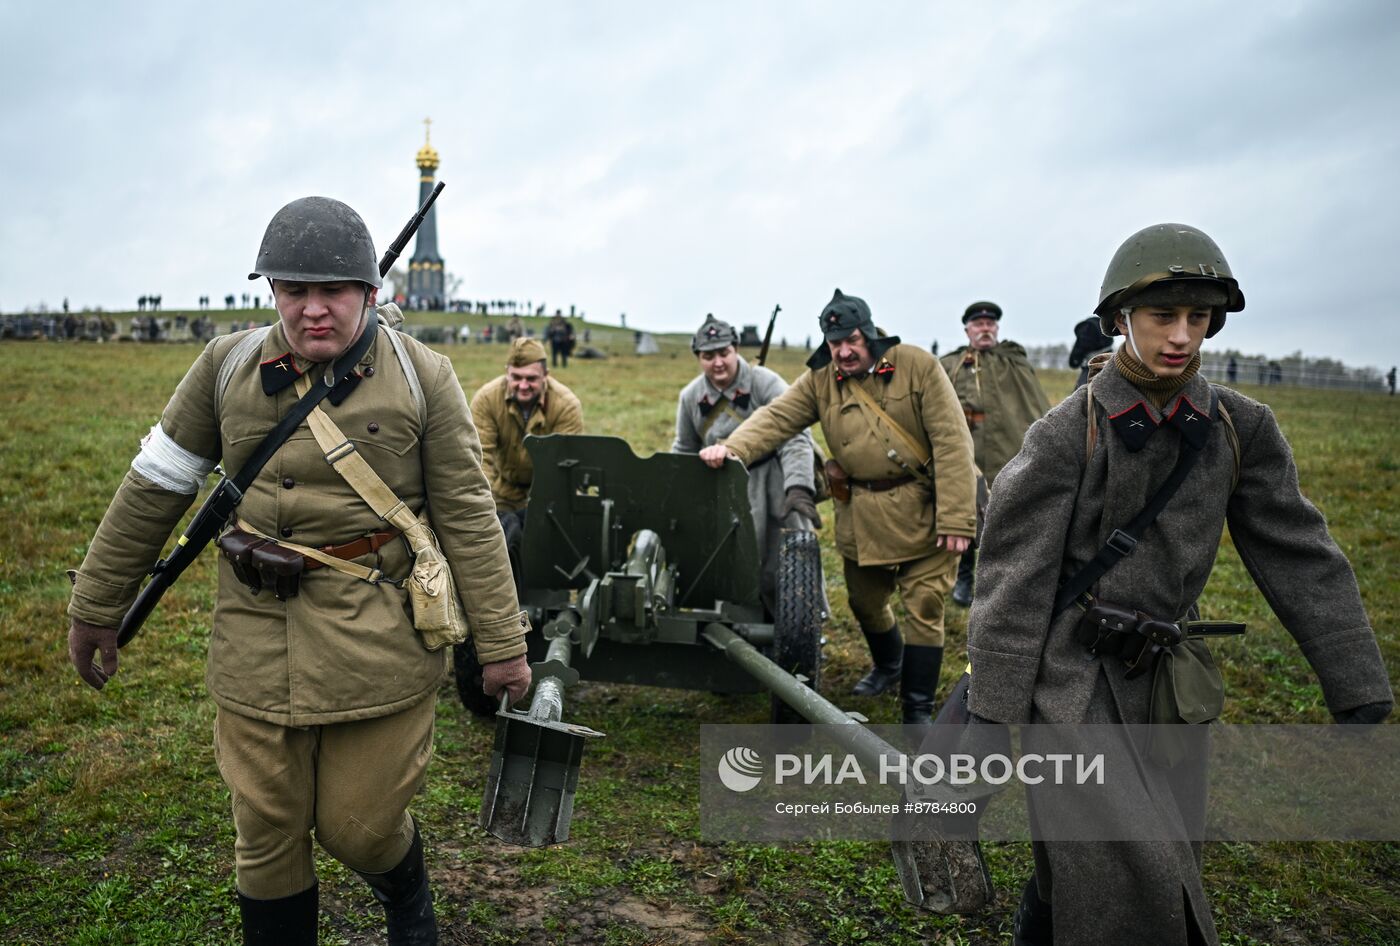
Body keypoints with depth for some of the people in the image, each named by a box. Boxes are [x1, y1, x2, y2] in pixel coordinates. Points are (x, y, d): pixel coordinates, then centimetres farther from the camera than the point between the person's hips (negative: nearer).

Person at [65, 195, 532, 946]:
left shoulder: (421, 376, -5)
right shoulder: (226, 367, 1)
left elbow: (468, 517, -5)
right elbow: (154, 489, 9)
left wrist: (501, 643, -4)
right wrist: (96, 607, 14)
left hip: (380, 650, -2)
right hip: (259, 652, 3)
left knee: (360, 828, 8)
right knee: (266, 836, 13)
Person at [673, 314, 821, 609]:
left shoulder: (765, 383, -12)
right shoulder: (690, 397, 4)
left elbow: (795, 438, -21)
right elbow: (683, 451, 18)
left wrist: (799, 489, -34)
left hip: (774, 479, -4)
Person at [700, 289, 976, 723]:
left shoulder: (917, 365, -10)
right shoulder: (819, 381, 2)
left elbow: (951, 441, -14)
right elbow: (775, 419, -9)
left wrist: (956, 518, -18)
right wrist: (732, 449, -30)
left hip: (924, 513, -4)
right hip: (860, 517, 4)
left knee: (924, 607, -1)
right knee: (864, 601, 18)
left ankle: (918, 711, 13)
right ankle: (888, 666, 49)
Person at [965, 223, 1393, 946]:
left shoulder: (1241, 429, -1)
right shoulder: (1067, 433, -13)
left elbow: (1300, 557, 4)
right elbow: (1013, 577, -12)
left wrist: (1359, 692, 2)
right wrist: (993, 714, -13)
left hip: (1166, 679, 5)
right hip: (1071, 672, -5)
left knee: (1163, 865, 18)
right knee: (1124, 885, -6)